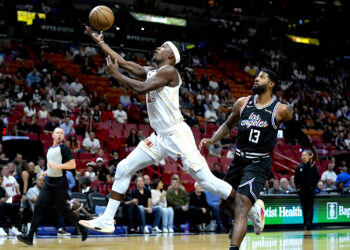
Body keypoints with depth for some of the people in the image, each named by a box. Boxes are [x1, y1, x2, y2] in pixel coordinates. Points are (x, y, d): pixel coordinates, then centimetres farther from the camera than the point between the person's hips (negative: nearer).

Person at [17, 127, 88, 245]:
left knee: (62, 209, 1)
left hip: (60, 184, -7)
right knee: (38, 207, -4)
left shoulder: (64, 148, -8)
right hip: (49, 183, 7)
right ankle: (30, 237, -6)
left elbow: (72, 164, -17)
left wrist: (57, 166, -25)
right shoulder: (50, 149, 15)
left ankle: (82, 229, 21)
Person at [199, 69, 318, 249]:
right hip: (239, 159, 6)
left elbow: (295, 130, 10)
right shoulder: (243, 103, 4)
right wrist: (212, 140, 3)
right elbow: (228, 125, 17)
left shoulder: (280, 110, -6)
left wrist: (311, 147, 22)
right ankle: (255, 210, 44)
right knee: (225, 202, 15)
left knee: (241, 206, -21)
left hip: (258, 164, -6)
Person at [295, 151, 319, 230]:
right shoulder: (299, 167, 6)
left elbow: (317, 177, 1)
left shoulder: (313, 166, -1)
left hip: (310, 190, -3)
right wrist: (298, 187, 2)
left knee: (310, 207, -7)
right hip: (302, 190, 3)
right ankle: (305, 223, 14)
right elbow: (296, 178, 11)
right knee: (304, 207, 7)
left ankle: (309, 223, -15)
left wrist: (313, 186, -7)